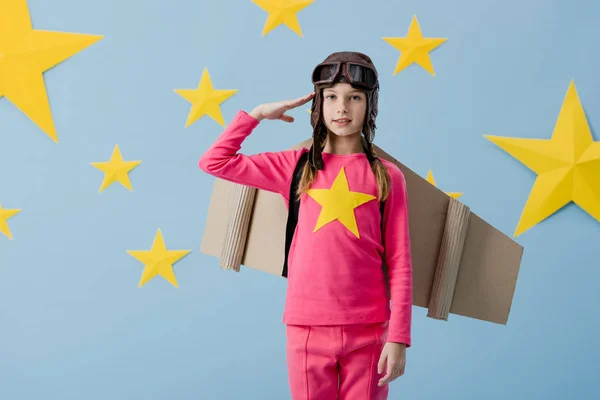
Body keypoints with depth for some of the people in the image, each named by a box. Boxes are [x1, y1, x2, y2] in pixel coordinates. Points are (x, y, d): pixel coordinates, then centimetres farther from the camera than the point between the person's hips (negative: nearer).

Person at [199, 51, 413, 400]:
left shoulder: (387, 176, 1)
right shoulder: (298, 166, 5)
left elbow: (399, 264, 0)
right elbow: (214, 162, 5)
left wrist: (398, 337, -5)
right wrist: (258, 114, 6)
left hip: (368, 330, -1)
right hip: (307, 327, 1)